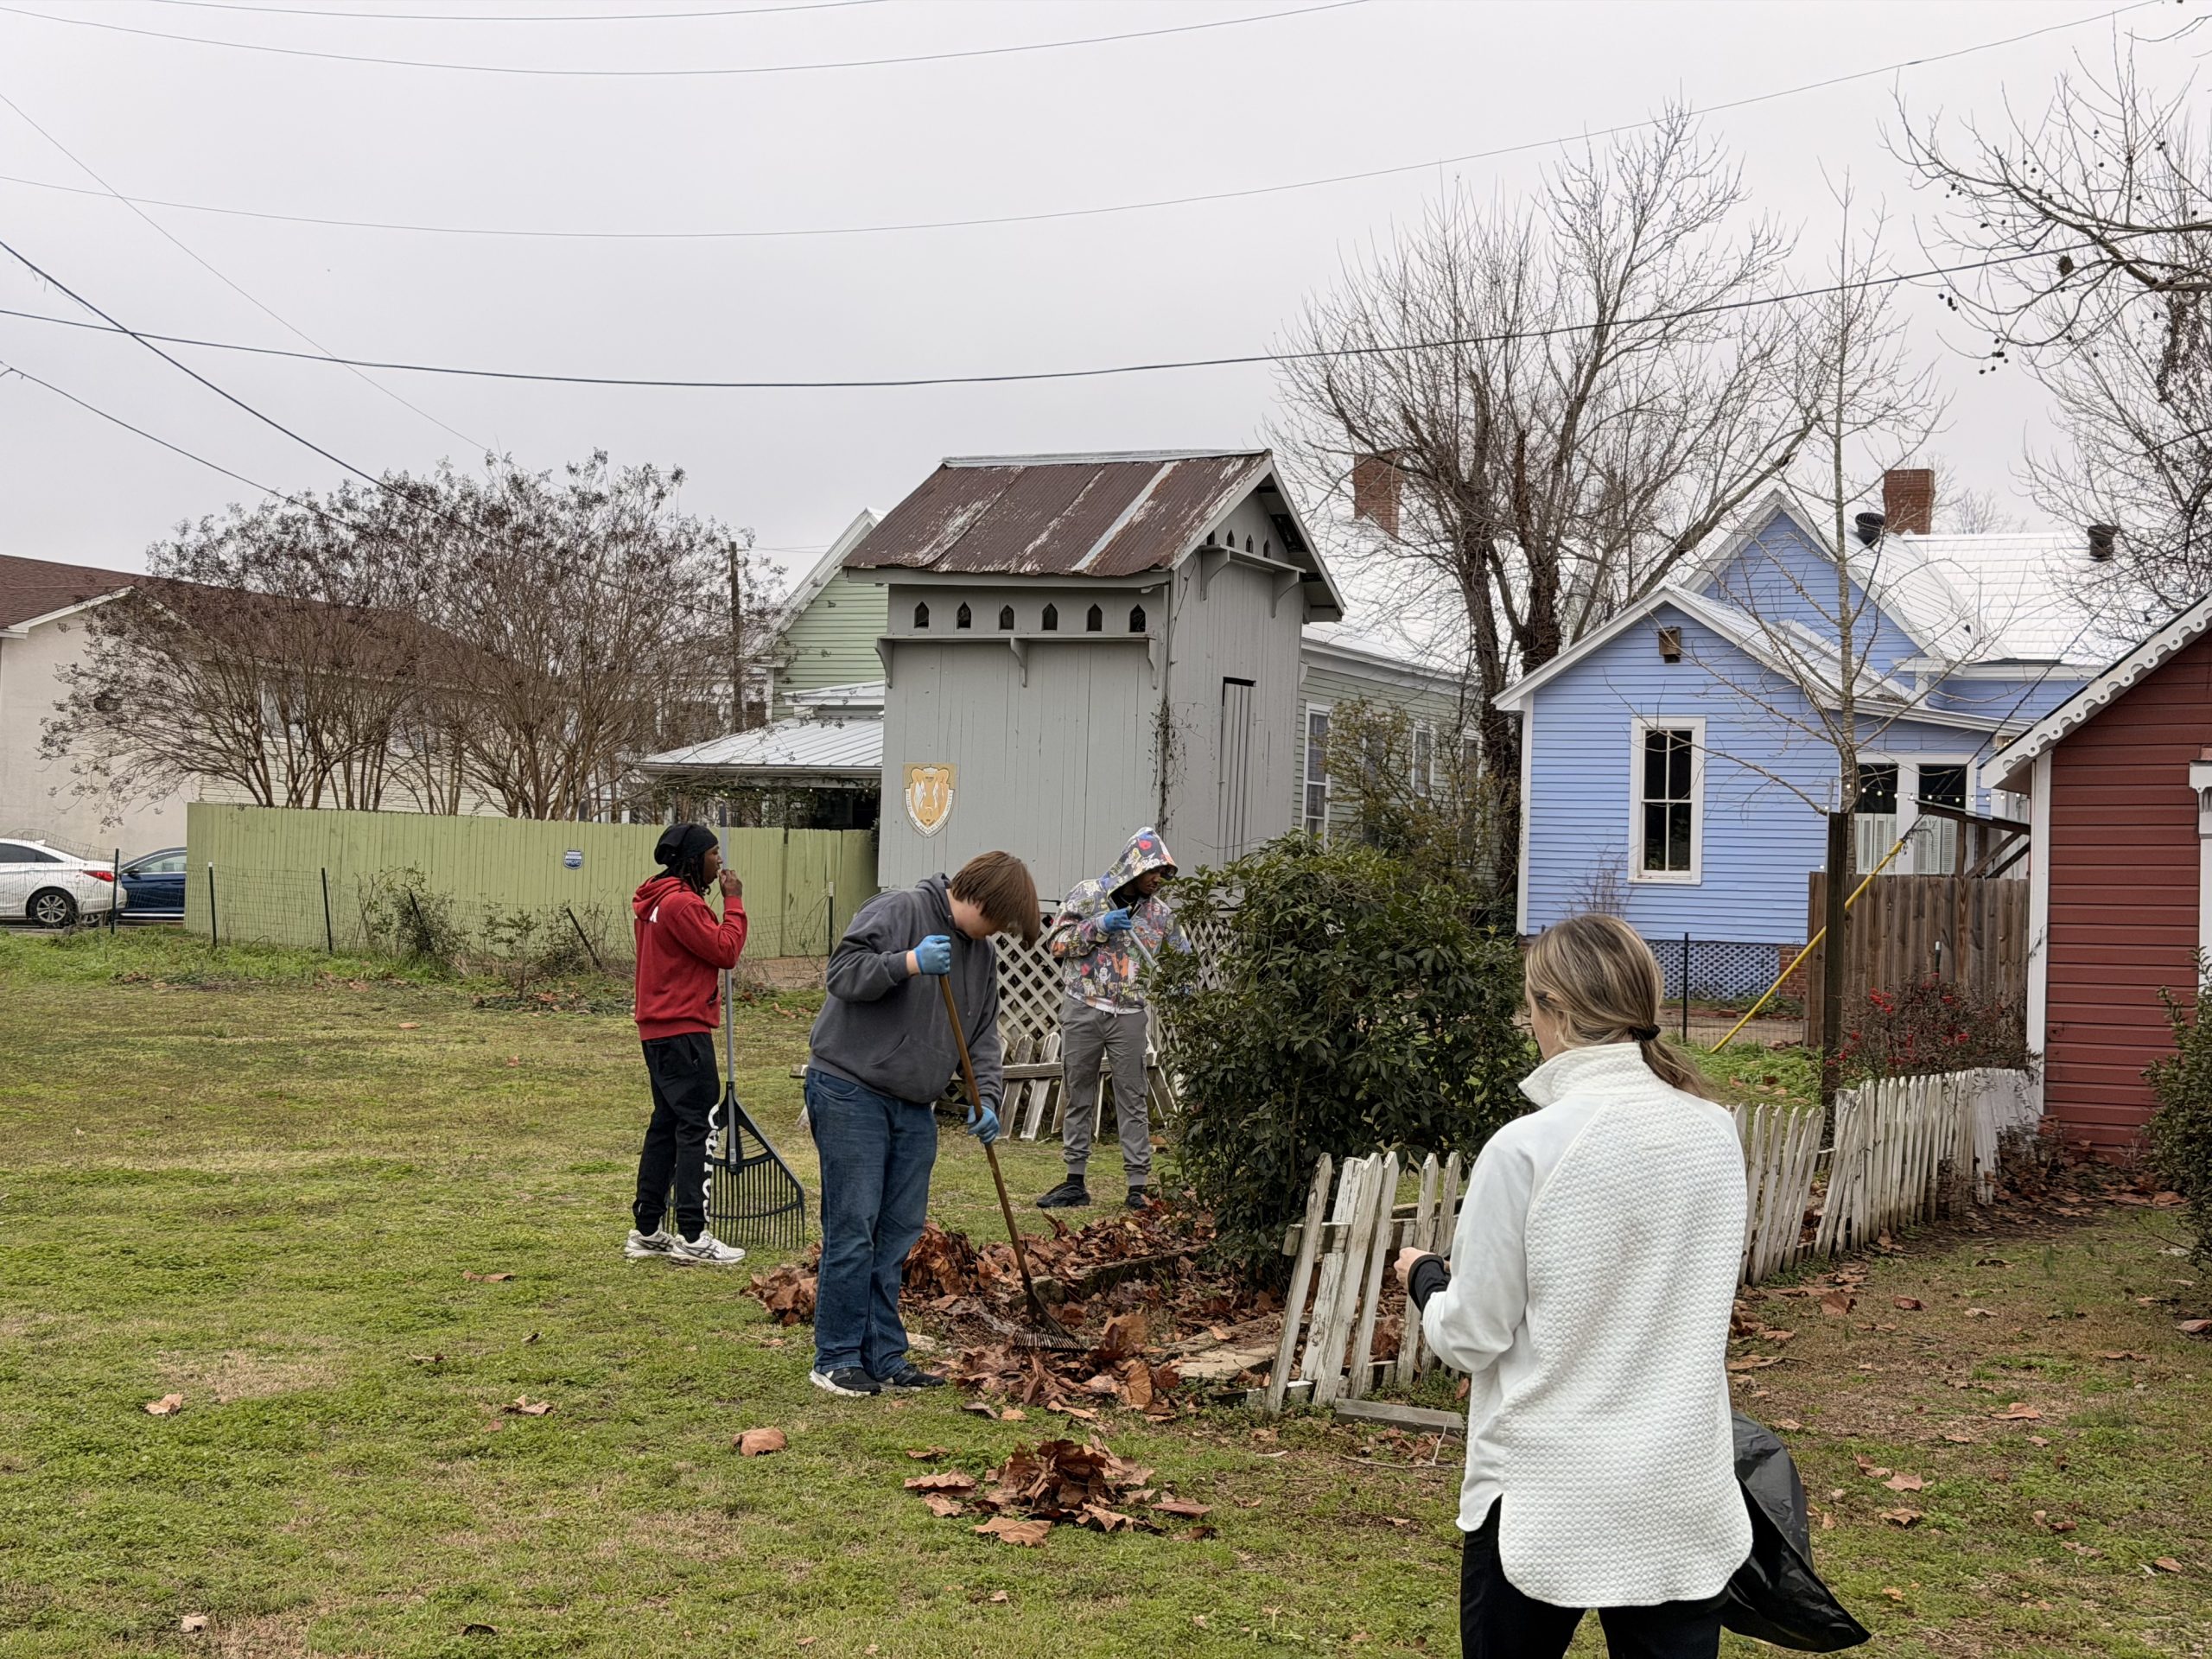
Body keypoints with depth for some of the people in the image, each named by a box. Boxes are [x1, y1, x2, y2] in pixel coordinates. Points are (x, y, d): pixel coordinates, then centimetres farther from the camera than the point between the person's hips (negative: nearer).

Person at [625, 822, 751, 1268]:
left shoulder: (658, 900, 16)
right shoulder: (681, 903, -17)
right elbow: (726, 951, -16)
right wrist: (733, 901, -8)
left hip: (659, 1030, 11)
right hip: (684, 1030, -11)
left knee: (666, 1123, 14)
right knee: (696, 1126, -7)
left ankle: (646, 1232, 18)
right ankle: (692, 1237, -7)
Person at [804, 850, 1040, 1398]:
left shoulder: (982, 954, 14)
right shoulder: (898, 912, -10)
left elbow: (982, 1036, 16)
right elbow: (843, 973, -18)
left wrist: (985, 1100, 1)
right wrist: (909, 963, -30)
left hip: (913, 1107, 8)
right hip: (851, 1091, -8)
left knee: (899, 1231, 8)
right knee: (852, 1227, -7)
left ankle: (884, 1357, 14)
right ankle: (837, 1358, 0)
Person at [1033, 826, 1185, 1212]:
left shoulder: (1160, 912, 8)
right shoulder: (1089, 894, 0)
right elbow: (1055, 941, -2)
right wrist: (1097, 928, -15)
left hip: (1129, 1016, 1)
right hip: (1083, 1010, -1)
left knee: (1132, 1100, 0)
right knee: (1078, 1096, 5)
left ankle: (1139, 1187, 3)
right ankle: (1075, 1183, 13)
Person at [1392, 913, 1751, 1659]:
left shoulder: (1527, 1148, -17)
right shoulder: (1714, 1134, -2)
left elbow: (1472, 1338, -10)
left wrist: (1424, 1278, 11)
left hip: (1545, 1496, -4)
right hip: (1683, 1498, 4)